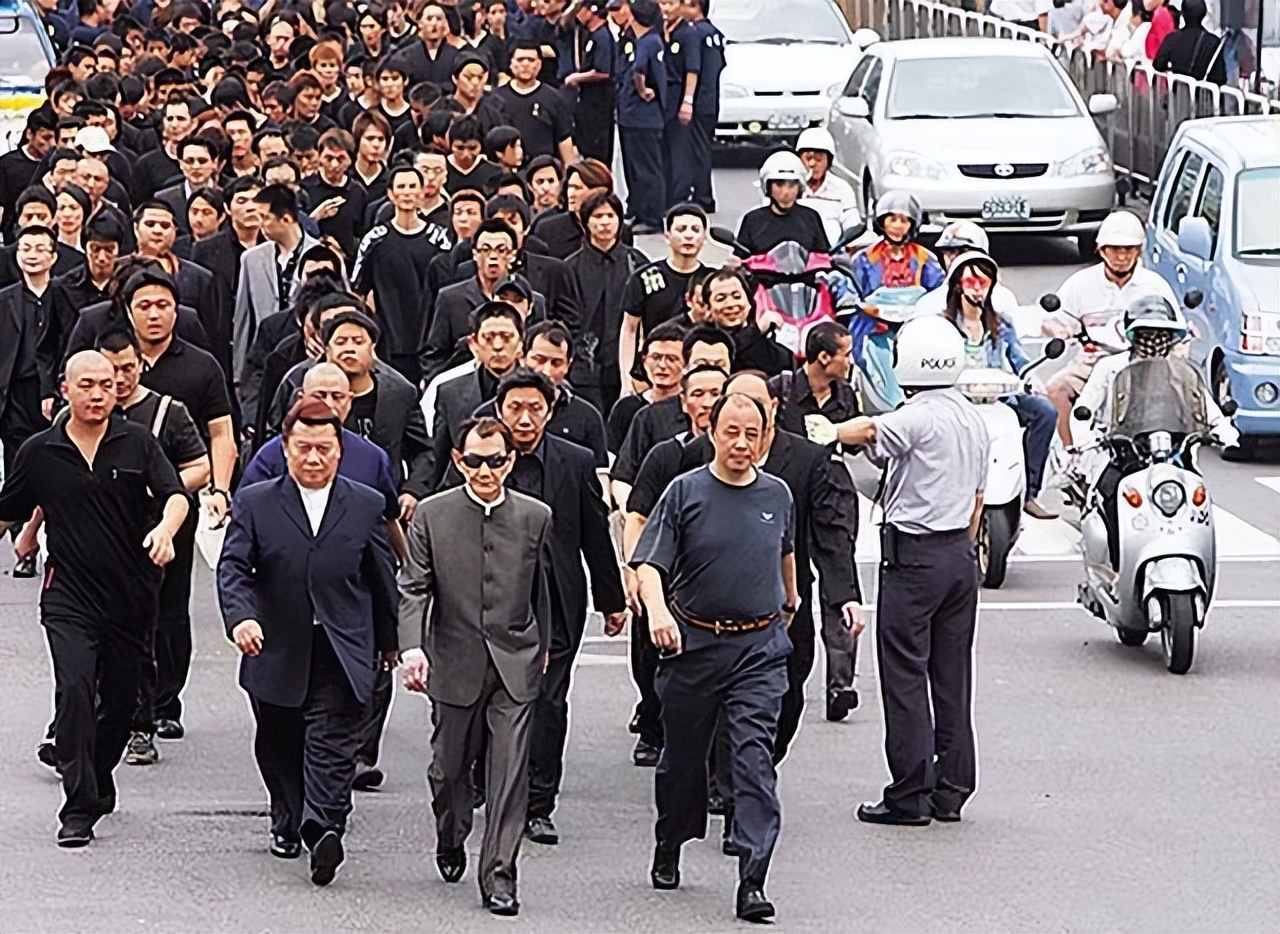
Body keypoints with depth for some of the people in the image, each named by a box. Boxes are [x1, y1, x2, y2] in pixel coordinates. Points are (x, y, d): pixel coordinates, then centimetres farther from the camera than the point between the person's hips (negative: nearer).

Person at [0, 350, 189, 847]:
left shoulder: (137, 443, 1)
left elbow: (175, 495, -8)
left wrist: (165, 528, -29)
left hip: (131, 596, 2)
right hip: (69, 596, -2)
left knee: (121, 699, 11)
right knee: (75, 689, -18)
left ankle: (98, 782, 37)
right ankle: (78, 809, -17)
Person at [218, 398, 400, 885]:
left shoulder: (366, 506, 6)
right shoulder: (254, 504, 3)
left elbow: (383, 579, 13)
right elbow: (233, 567, -6)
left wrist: (389, 640, 19)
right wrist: (241, 617, -24)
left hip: (342, 653, -1)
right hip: (277, 650, 1)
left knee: (332, 742, -14)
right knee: (278, 745, 13)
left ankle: (322, 827, -25)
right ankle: (287, 823, 32)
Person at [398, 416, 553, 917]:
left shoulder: (536, 518, 1)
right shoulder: (431, 516, -2)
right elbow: (413, 588, -5)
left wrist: (542, 648, 19)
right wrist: (411, 647, -19)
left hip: (515, 664, 0)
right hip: (454, 664, 0)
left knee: (510, 772, -7)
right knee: (449, 767, 14)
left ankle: (498, 873, -1)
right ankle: (451, 841, 42)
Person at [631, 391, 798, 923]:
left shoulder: (777, 495, 6)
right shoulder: (685, 492, -3)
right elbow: (650, 563, -10)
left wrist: (790, 602, 40)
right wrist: (656, 611, -28)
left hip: (759, 649, 0)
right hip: (693, 641, 0)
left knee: (755, 759, -11)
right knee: (682, 754, 14)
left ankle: (752, 882, -16)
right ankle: (669, 849, 39)